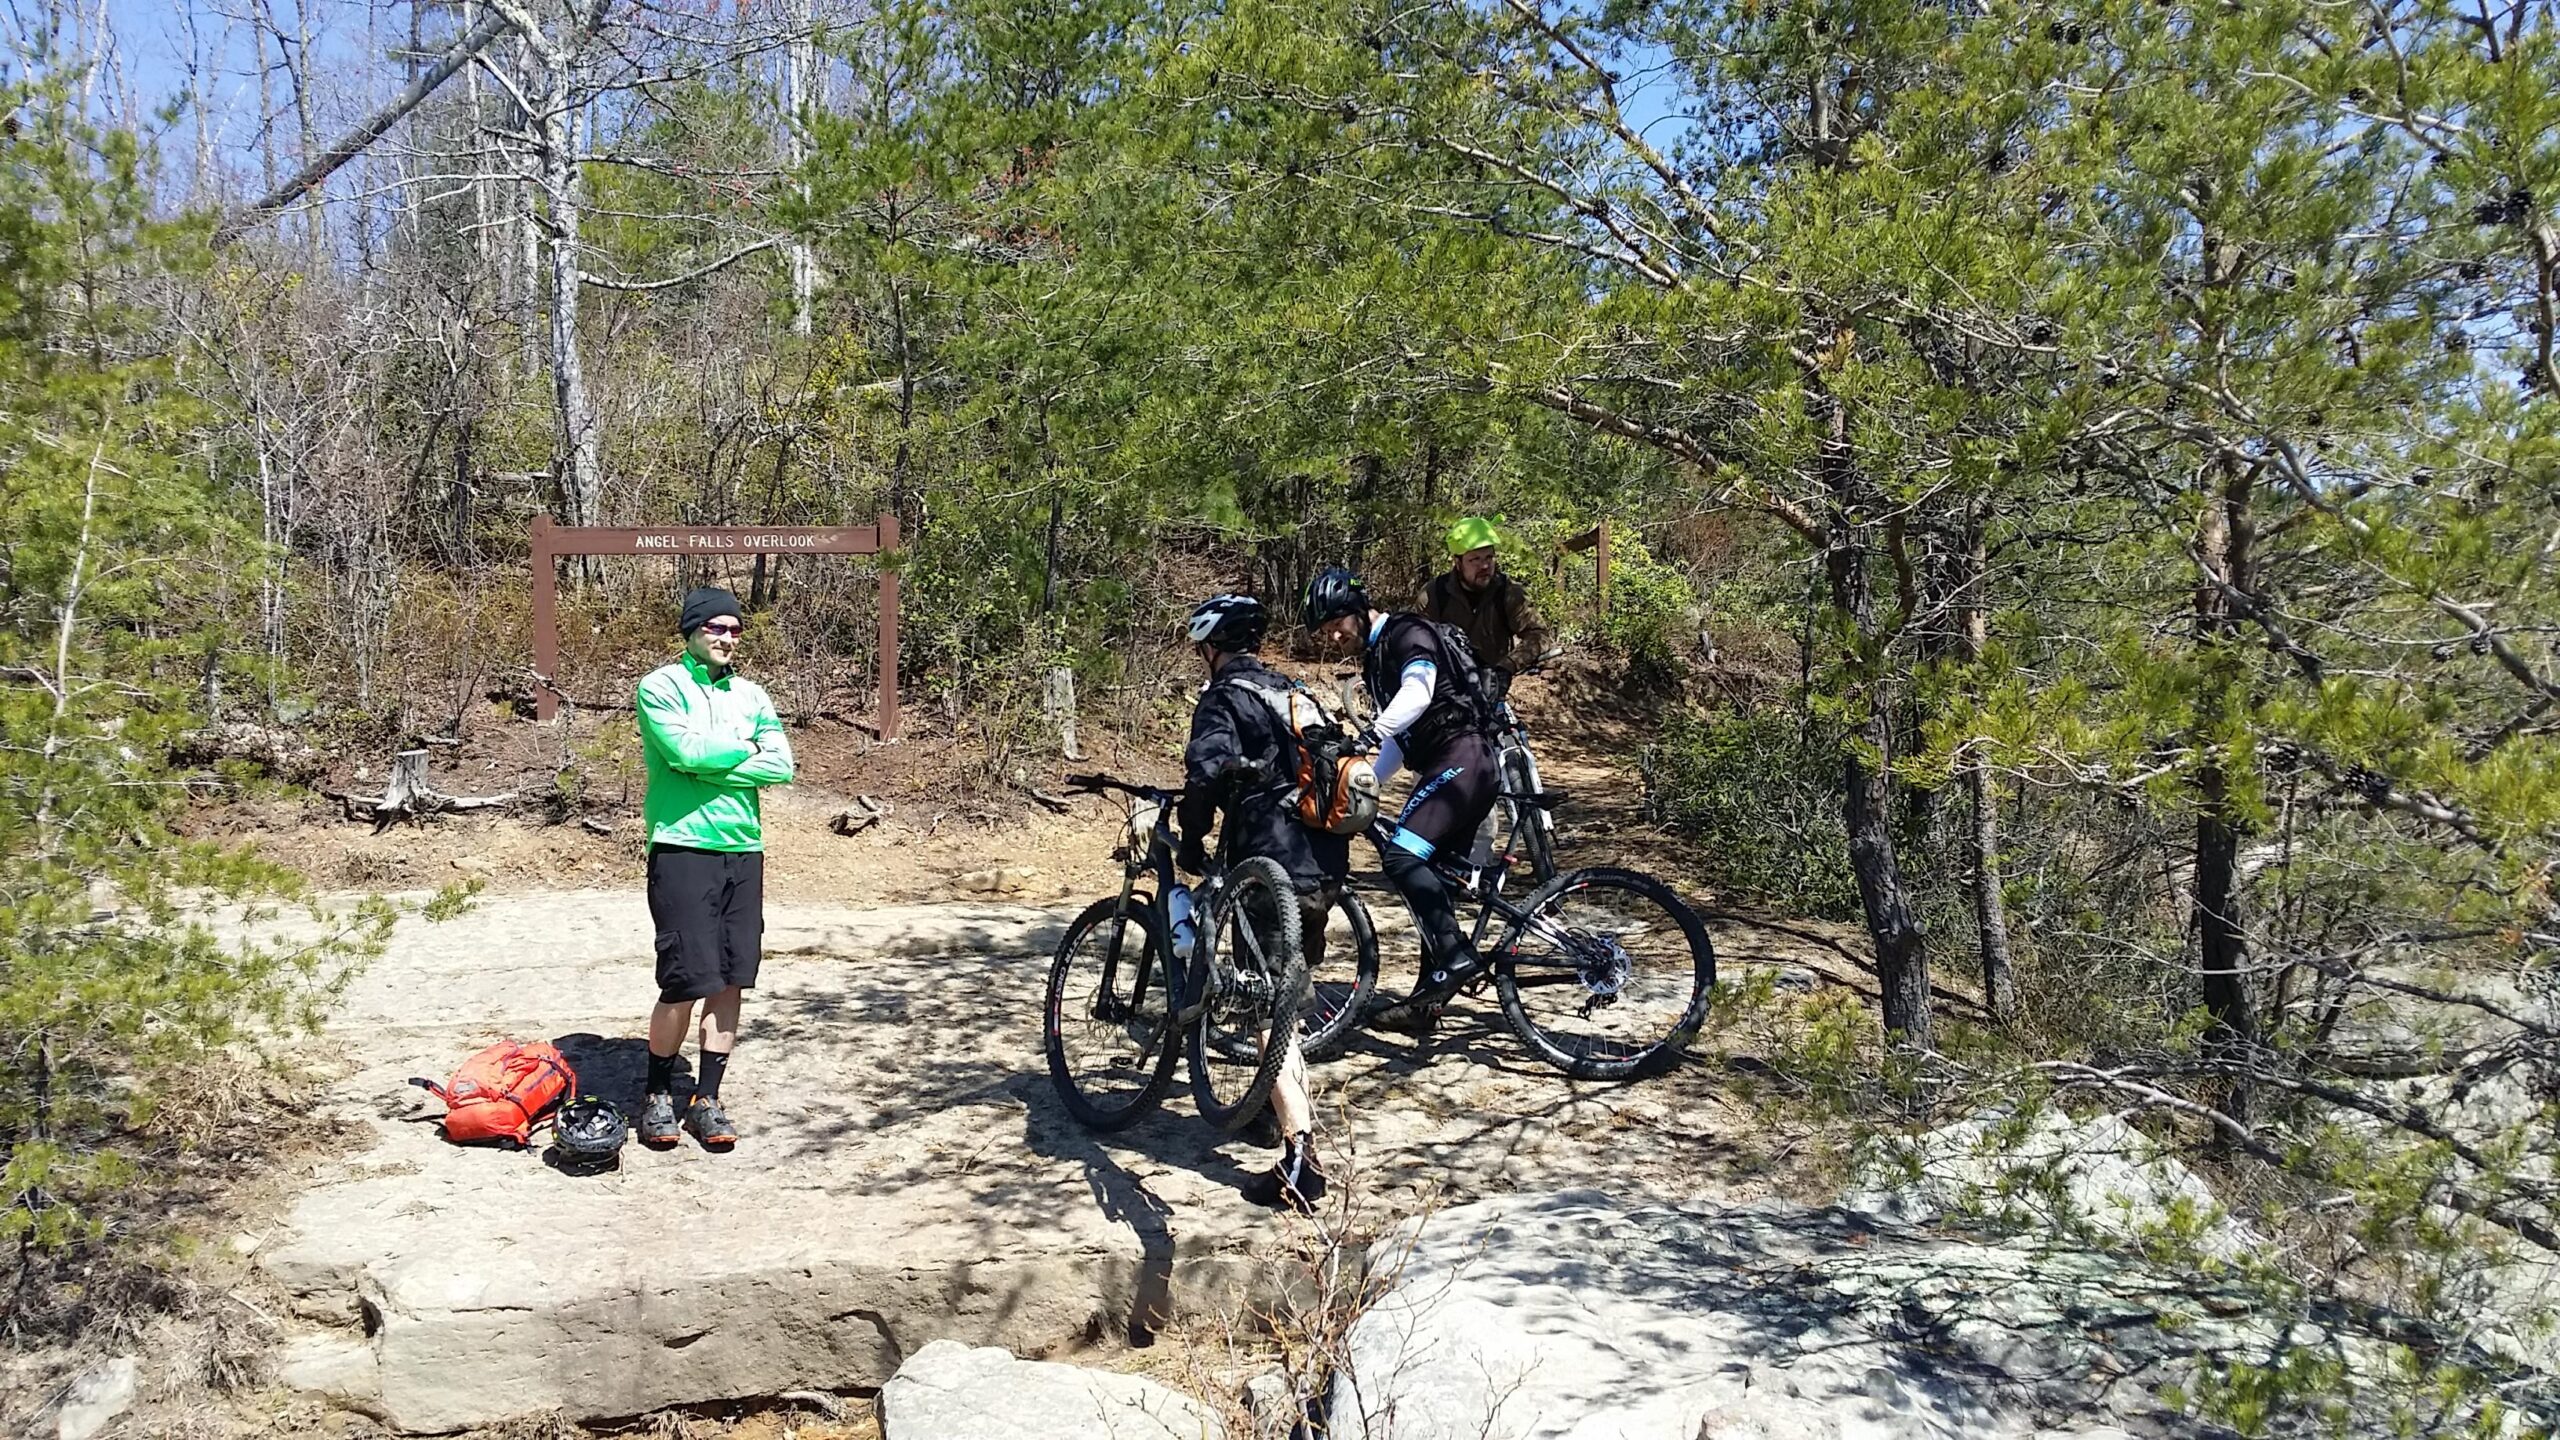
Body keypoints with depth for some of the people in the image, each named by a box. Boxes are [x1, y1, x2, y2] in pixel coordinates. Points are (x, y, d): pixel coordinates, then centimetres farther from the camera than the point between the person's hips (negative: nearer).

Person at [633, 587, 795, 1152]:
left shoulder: (752, 696, 14)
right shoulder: (660, 687, -1)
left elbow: (781, 766, 0)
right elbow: (685, 750, -17)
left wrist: (709, 765, -9)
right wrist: (743, 746, -2)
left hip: (743, 851, 5)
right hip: (682, 849, -5)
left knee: (732, 981, 5)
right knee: (685, 981, -6)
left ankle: (706, 1099, 16)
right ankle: (657, 1095, 14)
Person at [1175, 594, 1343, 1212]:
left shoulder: (1225, 698, -6)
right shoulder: (1290, 692, 20)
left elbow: (1207, 772, -23)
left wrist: (1191, 842, -10)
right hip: (1325, 865, 8)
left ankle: (1300, 1161, -15)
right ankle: (1295, 1104, 41)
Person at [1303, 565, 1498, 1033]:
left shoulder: (1409, 635, -6)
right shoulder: (1375, 661, 23)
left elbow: (1418, 692, -27)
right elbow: (1399, 741, 28)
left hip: (1462, 757, -10)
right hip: (1442, 768, 10)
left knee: (1401, 855, -23)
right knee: (1432, 877, 8)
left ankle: (1455, 956, -22)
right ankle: (1427, 1000, 10)